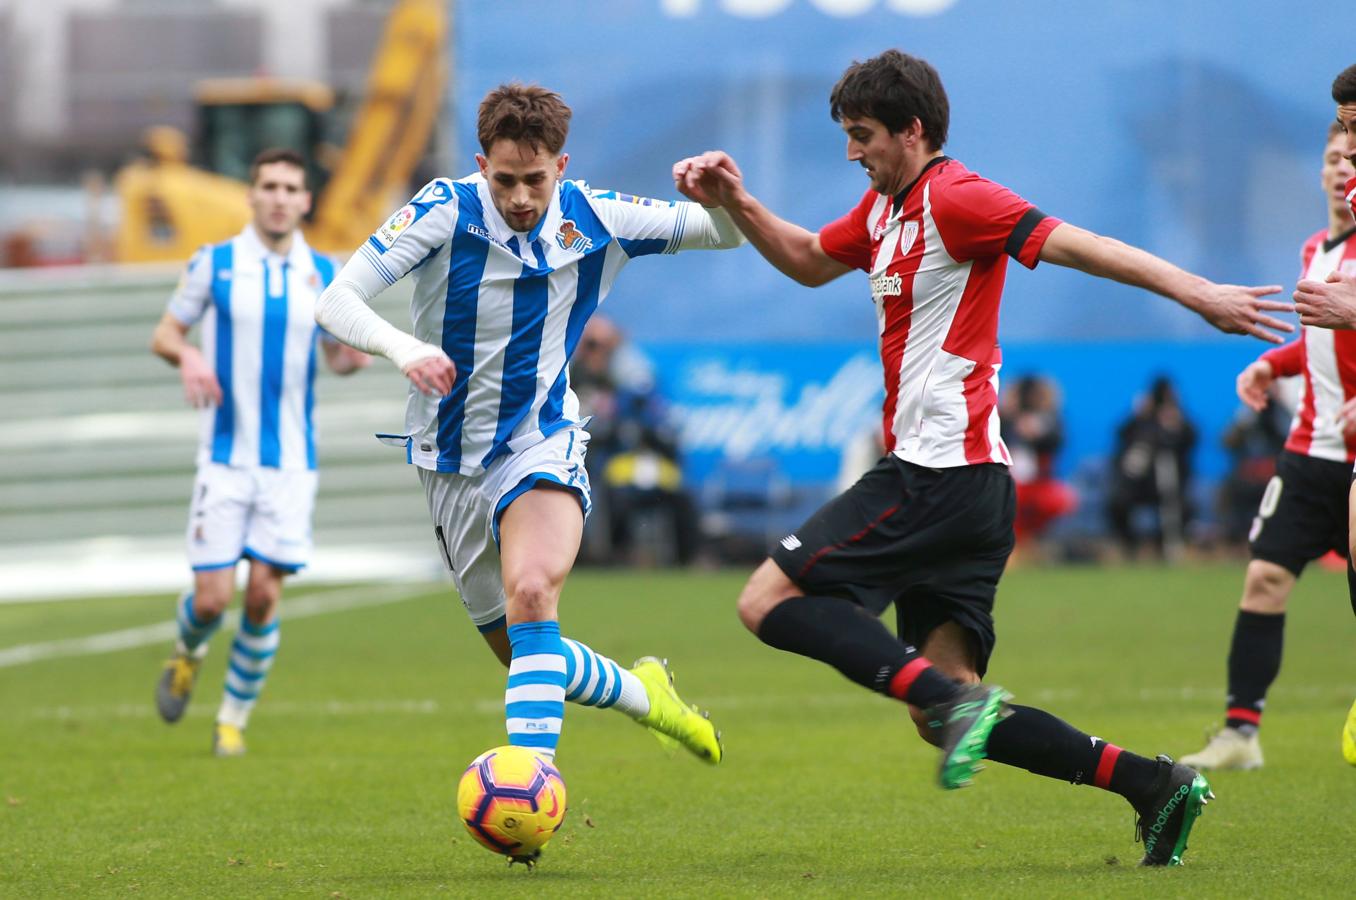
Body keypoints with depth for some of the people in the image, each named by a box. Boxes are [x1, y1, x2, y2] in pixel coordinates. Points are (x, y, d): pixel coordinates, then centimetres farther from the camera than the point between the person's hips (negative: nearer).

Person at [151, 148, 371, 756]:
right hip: (226, 456, -2)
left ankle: (234, 717, 11)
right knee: (212, 597, -6)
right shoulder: (214, 264, 0)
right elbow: (163, 333, 6)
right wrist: (186, 355, -17)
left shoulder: (323, 274, 7)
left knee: (264, 593, -5)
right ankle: (187, 656, 29)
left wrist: (352, 357, -8)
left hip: (290, 460, 2)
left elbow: (336, 353, 17)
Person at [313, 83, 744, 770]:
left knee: (531, 592, -32)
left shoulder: (594, 221, -8)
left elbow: (723, 235, 2)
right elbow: (336, 301, -22)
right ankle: (640, 693, 38)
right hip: (452, 462, 1)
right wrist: (403, 348, -42)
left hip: (542, 446, -1)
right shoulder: (447, 211, -16)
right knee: (523, 654, 10)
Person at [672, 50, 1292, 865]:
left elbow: (1074, 244, -17)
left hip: (941, 475, -10)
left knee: (770, 601, -11)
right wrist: (736, 203, 19)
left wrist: (1199, 295, -24)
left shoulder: (953, 198, -9)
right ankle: (1153, 784, 0)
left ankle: (953, 701, -22)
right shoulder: (884, 206, 19)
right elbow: (810, 262, 35)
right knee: (948, 719, 4)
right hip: (949, 481, 10)